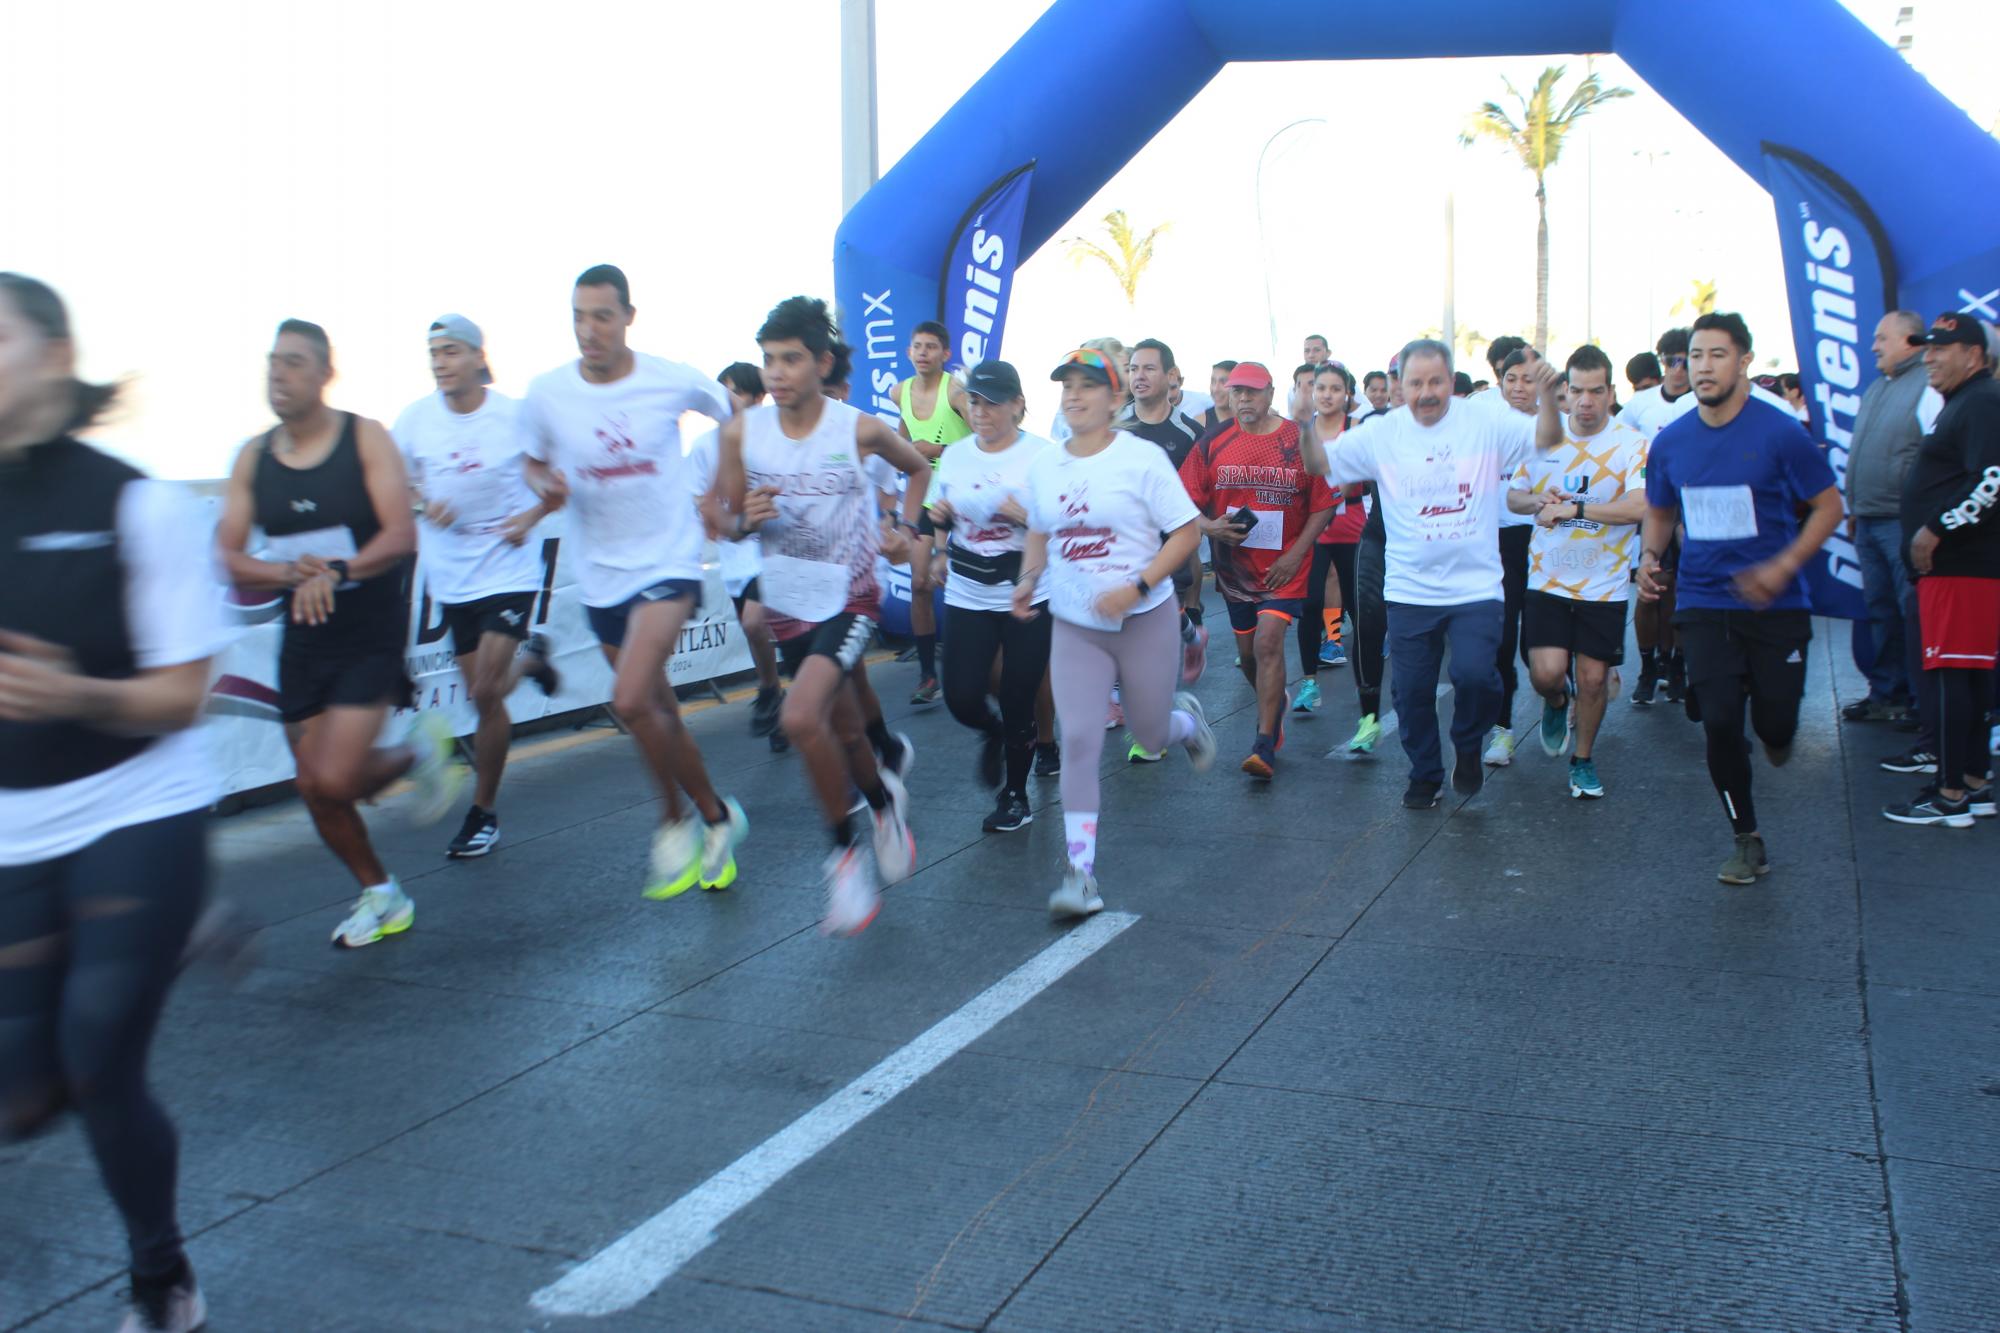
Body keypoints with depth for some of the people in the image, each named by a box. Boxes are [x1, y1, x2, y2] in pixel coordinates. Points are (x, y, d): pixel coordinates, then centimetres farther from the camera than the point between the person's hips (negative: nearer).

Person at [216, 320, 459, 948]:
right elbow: (227, 558, -1)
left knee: (335, 780, -16)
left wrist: (337, 572, -33)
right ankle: (381, 897, 29)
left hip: (372, 634, -5)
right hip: (303, 639, 5)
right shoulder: (253, 457, 3)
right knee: (316, 789, 8)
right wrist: (287, 573, -20)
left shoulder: (366, 438, -8)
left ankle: (419, 750, 16)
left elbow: (401, 535, -17)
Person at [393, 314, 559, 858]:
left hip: (508, 571, -4)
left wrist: (531, 516, -16)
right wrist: (425, 500, -8)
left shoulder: (515, 417, -11)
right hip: (451, 576, 4)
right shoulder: (416, 418, -3)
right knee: (484, 695, 11)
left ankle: (483, 812, 7)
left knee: (486, 693, -11)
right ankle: (529, 658, 47)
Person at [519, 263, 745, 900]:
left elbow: (736, 416, 8)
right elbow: (535, 464, 12)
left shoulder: (674, 381, -10)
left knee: (631, 701, -21)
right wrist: (546, 487, -11)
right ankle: (715, 817, 31)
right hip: (601, 572, 4)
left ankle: (676, 820, 3)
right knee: (659, 712, 12)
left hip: (669, 561, -4)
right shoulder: (547, 393, -4)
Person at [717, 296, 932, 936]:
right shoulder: (741, 433, -6)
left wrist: (906, 527, 1)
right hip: (787, 606, 4)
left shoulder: (860, 429, -11)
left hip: (849, 601, -4)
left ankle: (845, 851, -6)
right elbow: (726, 520, 3)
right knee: (845, 733, 17)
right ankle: (886, 801, 50)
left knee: (802, 718, -25)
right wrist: (748, 518, -18)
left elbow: (918, 468, 10)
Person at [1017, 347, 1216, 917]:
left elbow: (1186, 532, -10)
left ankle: (1186, 719, 49)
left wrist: (1138, 587, -22)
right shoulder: (1044, 465, 4)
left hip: (1143, 619, -2)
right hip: (1074, 625, 3)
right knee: (1078, 740, -9)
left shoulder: (1142, 458, -10)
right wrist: (1028, 579, 0)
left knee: (1150, 735, 10)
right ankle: (1081, 873, -5)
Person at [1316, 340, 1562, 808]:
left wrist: (1546, 395, -26)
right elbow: (1322, 464, 4)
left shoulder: (1486, 424, -3)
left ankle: (1468, 747, 15)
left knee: (1476, 675, -17)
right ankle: (1425, 774, 32)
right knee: (1412, 691, 9)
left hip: (1475, 588, -2)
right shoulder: (1380, 435, 0)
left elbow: (1546, 438, -8)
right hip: (1409, 590, 2)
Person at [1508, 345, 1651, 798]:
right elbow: (1513, 495, 12)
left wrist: (1573, 508, -26)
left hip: (1603, 585, -1)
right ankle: (1556, 703, 26)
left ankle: (1584, 758, 29)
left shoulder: (1632, 445, -10)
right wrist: (1538, 501, -11)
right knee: (1546, 672, -11)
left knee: (1593, 676, 5)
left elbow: (1641, 506, -24)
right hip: (1548, 579, 2)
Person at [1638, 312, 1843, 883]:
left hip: (1775, 605, -2)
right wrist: (1649, 555, -4)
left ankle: (1773, 731, 43)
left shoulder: (1780, 432, -10)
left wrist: (1783, 566, -18)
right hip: (1704, 603, 2)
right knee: (1719, 721, -8)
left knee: (1775, 722, 1)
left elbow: (1829, 506, -5)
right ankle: (1748, 842, 10)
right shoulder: (1670, 443, 1)